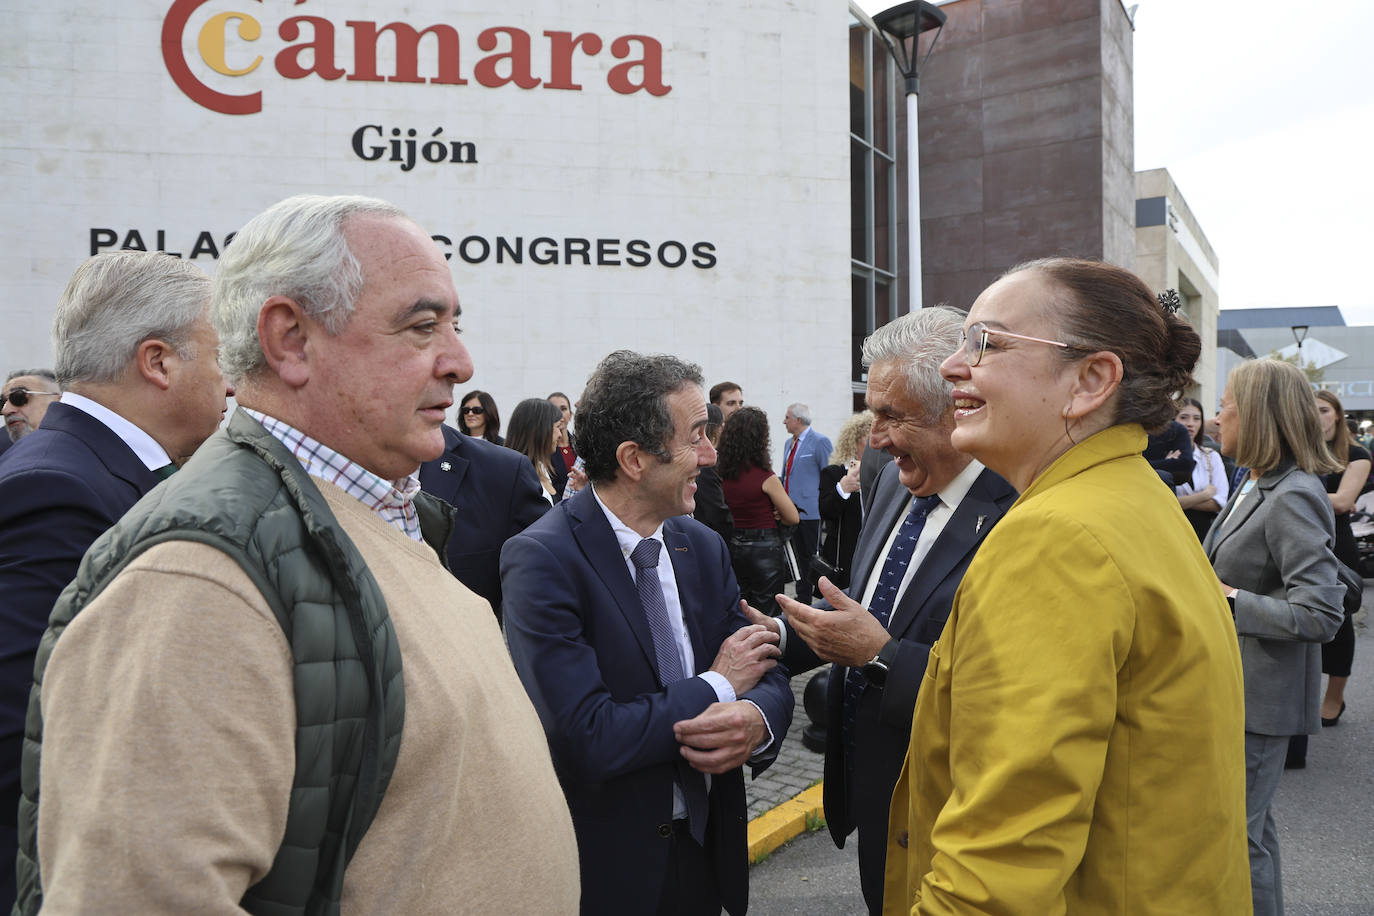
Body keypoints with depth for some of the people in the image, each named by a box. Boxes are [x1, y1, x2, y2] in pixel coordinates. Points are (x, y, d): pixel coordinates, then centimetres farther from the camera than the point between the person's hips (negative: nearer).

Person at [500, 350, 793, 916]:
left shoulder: (703, 547, 2)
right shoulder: (541, 561, -20)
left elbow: (766, 674, 2)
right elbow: (587, 739, -27)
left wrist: (757, 720, -22)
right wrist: (717, 686, -15)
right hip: (607, 870, -6)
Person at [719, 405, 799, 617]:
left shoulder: (724, 474, 1)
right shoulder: (765, 477, -16)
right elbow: (793, 518, -7)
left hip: (735, 547, 6)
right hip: (765, 550, -6)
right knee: (766, 616, 2)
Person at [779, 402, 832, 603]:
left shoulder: (820, 442, -9)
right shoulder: (789, 443, 16)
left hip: (809, 510, -8)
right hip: (790, 510, 8)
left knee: (813, 556, -4)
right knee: (800, 556, 14)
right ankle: (803, 598, 22)